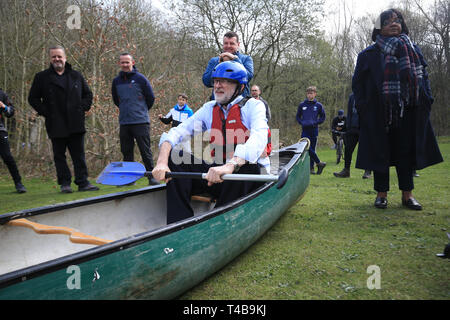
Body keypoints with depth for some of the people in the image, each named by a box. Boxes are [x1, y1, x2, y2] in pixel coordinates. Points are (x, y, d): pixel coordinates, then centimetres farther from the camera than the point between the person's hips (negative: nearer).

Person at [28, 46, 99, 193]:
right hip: (56, 125, -1)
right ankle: (65, 183, 13)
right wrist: (45, 112, -3)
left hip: (76, 124, 1)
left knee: (79, 155, 3)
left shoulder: (76, 75, 12)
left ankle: (83, 182, 7)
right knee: (59, 156, 4)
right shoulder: (41, 77, 6)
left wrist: (83, 108, 4)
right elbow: (33, 98, 9)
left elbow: (88, 94, 20)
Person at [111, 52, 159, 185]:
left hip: (141, 122, -4)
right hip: (124, 123, 4)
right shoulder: (116, 81, 10)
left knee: (145, 151, -3)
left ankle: (152, 176, 3)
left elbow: (151, 98, 3)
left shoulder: (140, 78, -2)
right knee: (126, 152, 8)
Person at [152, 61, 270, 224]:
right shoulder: (209, 109, 11)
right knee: (176, 156, -13)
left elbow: (259, 137, -25)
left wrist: (231, 165, -43)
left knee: (242, 165, -38)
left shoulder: (253, 105, -4)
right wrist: (162, 162, -21)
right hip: (218, 172, 5)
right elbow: (178, 132, 0)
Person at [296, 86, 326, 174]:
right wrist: (301, 123, -4)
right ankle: (319, 163, 3)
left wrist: (315, 123, -7)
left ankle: (311, 167, 11)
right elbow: (298, 116, 15)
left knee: (312, 148, 3)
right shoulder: (302, 105, 5)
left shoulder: (318, 105, 2)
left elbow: (322, 117, 9)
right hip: (305, 130, 1)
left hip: (314, 130, -1)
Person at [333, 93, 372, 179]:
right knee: (348, 148, 1)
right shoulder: (352, 96, 12)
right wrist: (347, 127, 9)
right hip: (354, 127, 4)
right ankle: (346, 170, 10)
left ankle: (367, 171, 12)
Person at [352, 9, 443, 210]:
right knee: (380, 152, 1)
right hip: (379, 114, -3)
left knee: (407, 151, 6)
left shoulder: (413, 50, 13)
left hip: (408, 112, 3)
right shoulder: (369, 54, 3)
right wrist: (363, 107, -6)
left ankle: (407, 194, 14)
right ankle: (381, 193, 10)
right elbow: (357, 82, 3)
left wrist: (426, 101, 6)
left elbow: (423, 76, 17)